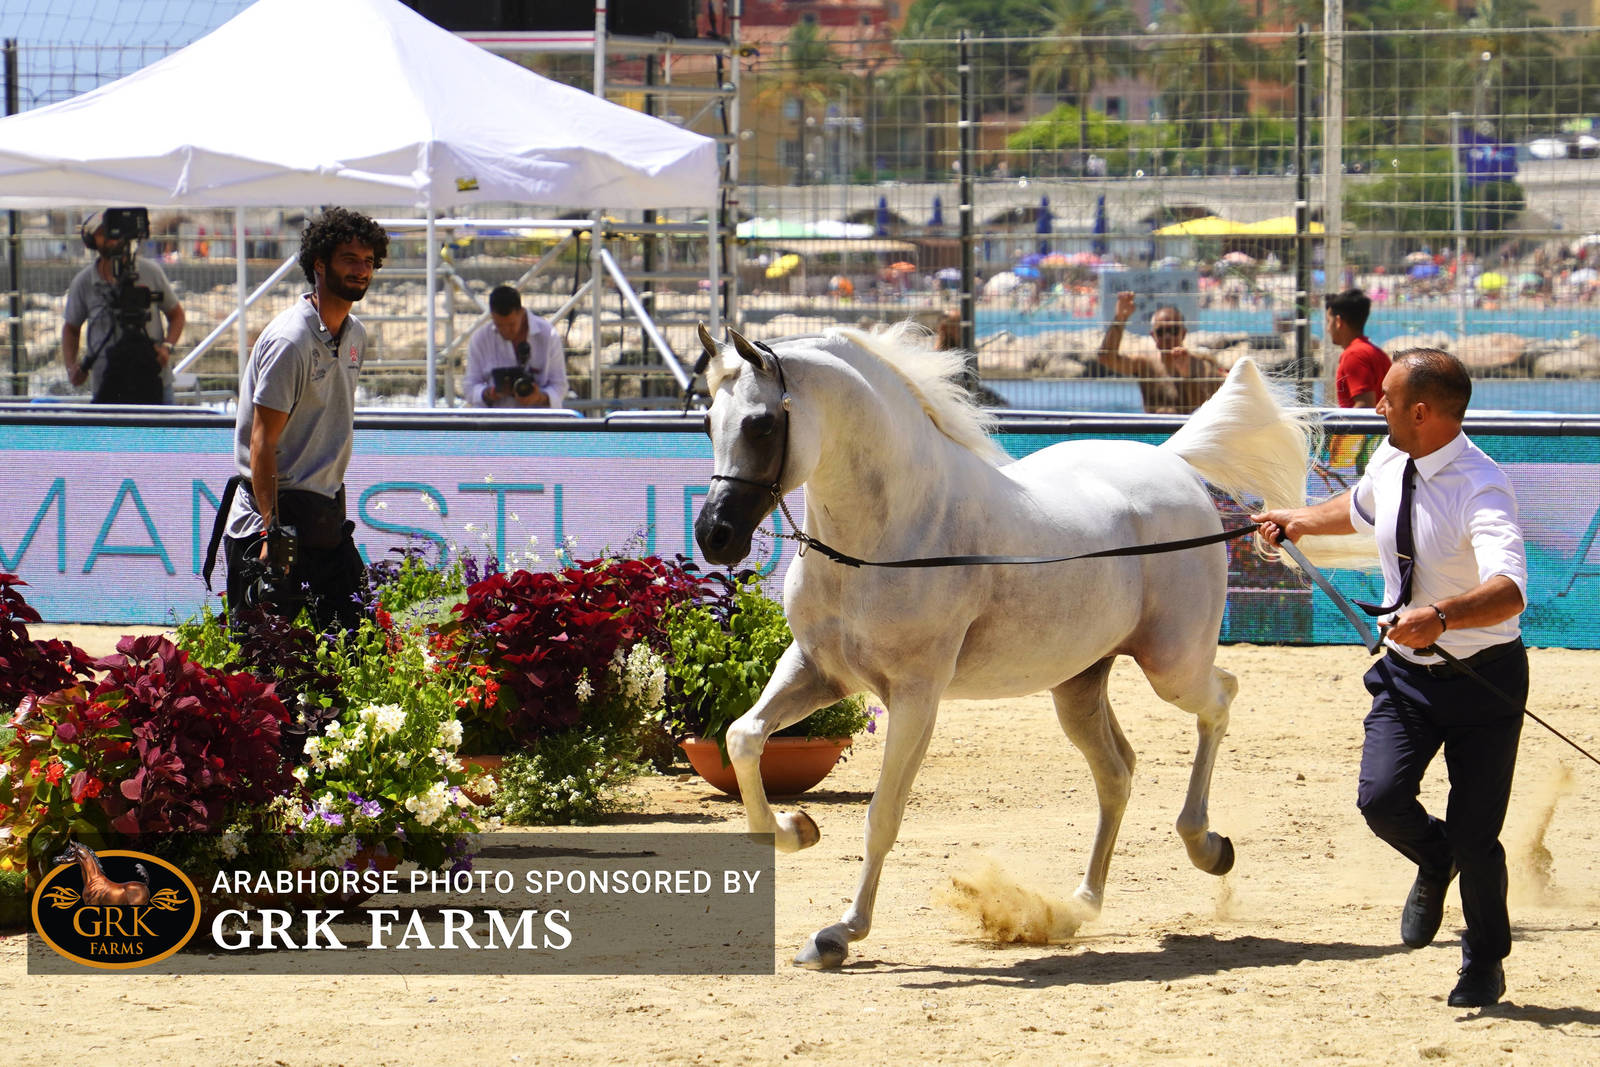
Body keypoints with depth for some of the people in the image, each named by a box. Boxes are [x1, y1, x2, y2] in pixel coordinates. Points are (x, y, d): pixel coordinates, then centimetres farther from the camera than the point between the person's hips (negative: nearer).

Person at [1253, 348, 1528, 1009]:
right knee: (1381, 797, -13)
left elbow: (1508, 590, -45)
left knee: (1474, 833, -2)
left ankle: (1485, 962, 25)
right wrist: (1300, 522, 27)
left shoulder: (1481, 490, -27)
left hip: (1482, 677, -6)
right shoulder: (1391, 461, -3)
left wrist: (1441, 616, -59)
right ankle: (1435, 864, 23)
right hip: (1406, 673, 6)